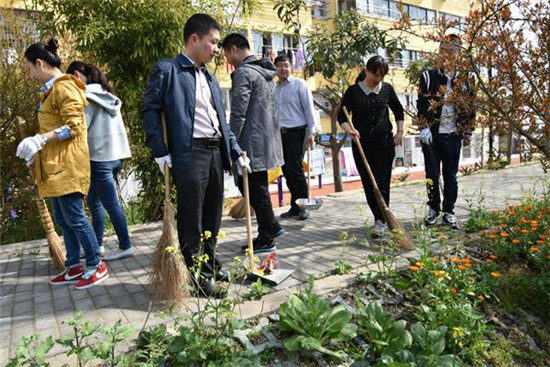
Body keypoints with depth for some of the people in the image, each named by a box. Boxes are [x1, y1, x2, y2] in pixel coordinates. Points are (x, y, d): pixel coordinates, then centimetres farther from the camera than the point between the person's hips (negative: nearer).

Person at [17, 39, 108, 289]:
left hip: (67, 165, -10)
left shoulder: (65, 87, -11)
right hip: (55, 165, 10)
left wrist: (40, 139, -24)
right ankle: (73, 267, 21)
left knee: (74, 217, -6)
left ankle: (96, 266, 5)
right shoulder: (51, 90, 19)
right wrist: (38, 146, 17)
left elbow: (73, 127, -19)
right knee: (62, 219, 12)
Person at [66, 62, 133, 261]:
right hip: (114, 154, 9)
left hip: (101, 157, -9)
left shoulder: (87, 95, -10)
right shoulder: (106, 94, 17)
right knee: (94, 201, 17)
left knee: (111, 204, -2)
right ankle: (97, 244, 25)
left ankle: (125, 246, 7)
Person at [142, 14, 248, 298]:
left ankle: (211, 267, 31)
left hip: (216, 152, 8)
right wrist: (160, 153, -11)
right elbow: (150, 110, -6)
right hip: (189, 154, -7)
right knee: (191, 221, 1)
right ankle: (199, 279, 13)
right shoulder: (167, 69, -1)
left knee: (212, 218, 15)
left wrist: (236, 152, 13)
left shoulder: (210, 77, 20)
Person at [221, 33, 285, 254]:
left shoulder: (243, 72, -13)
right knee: (248, 185, 18)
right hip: (268, 139, 9)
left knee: (257, 190, 1)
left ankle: (266, 239, 13)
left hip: (253, 143, -9)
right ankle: (272, 226, 26)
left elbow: (238, 114, -19)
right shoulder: (266, 72, 16)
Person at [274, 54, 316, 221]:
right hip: (281, 133, 6)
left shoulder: (299, 84, -1)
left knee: (295, 169, -11)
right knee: (287, 171, 7)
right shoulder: (274, 88, 13)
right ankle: (294, 207, 17)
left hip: (297, 131, -5)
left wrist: (311, 132, -12)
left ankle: (302, 206, 3)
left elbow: (308, 108, -6)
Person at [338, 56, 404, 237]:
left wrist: (400, 131, 10)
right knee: (368, 183, 5)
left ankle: (380, 221, -5)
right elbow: (342, 115, -6)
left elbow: (398, 110, 19)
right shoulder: (353, 91, 0)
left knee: (382, 181, -7)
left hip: (384, 141, 0)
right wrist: (348, 129, -25)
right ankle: (381, 219, 18)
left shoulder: (387, 89, 6)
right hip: (361, 142, 0)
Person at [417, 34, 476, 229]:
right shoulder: (428, 77, 2)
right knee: (432, 175, 6)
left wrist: (468, 132, 9)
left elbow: (469, 108, 13)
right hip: (432, 135, -2)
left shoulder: (463, 81, 9)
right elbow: (421, 104, -3)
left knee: (451, 176, 6)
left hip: (453, 135, 2)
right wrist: (424, 128, -11)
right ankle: (433, 208, 22)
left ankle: (448, 212, 17)